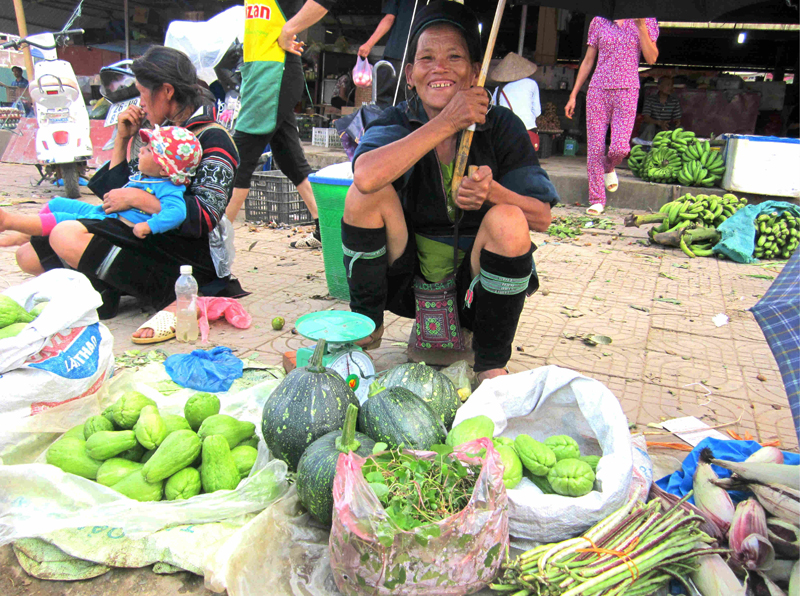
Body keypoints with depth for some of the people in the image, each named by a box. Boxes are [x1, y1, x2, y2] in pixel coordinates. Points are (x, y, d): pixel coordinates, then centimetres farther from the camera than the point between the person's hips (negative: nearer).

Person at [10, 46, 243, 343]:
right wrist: (122, 139, 11)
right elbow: (115, 191, 21)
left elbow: (205, 218, -20)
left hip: (184, 259, -8)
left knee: (66, 236, -29)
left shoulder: (213, 138, -7)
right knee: (29, 254, 4)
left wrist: (137, 199, -16)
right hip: (145, 236, 8)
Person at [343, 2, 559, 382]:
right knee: (366, 193, -20)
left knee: (507, 221, -29)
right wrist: (447, 123, -30)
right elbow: (367, 176, -31)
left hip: (474, 283, 0)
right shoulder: (396, 123, -6)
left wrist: (491, 191, -28)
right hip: (408, 279, 1)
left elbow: (541, 218, -8)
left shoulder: (502, 127, -6)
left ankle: (491, 366, -11)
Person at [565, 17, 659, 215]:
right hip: (598, 89, 1)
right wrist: (573, 95, 9)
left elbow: (651, 59, -3)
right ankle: (597, 200, 6)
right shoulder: (599, 21, 10)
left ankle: (608, 167, 21)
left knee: (620, 147, -16)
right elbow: (587, 62, 13)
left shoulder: (646, 21, 8)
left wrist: (641, 26, -10)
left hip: (626, 91, -1)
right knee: (594, 147, -5)